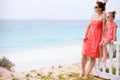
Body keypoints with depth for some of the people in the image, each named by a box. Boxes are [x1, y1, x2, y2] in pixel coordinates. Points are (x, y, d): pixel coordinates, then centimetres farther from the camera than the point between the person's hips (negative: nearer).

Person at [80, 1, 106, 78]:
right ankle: (82, 71, 16)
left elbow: (103, 27, -7)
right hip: (89, 36, 5)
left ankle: (87, 73, 9)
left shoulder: (103, 15, -3)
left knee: (93, 56, 1)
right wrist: (85, 35, -1)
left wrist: (103, 38, -11)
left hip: (97, 37, -5)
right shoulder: (93, 15, 12)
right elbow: (88, 26, 9)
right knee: (84, 54, 1)